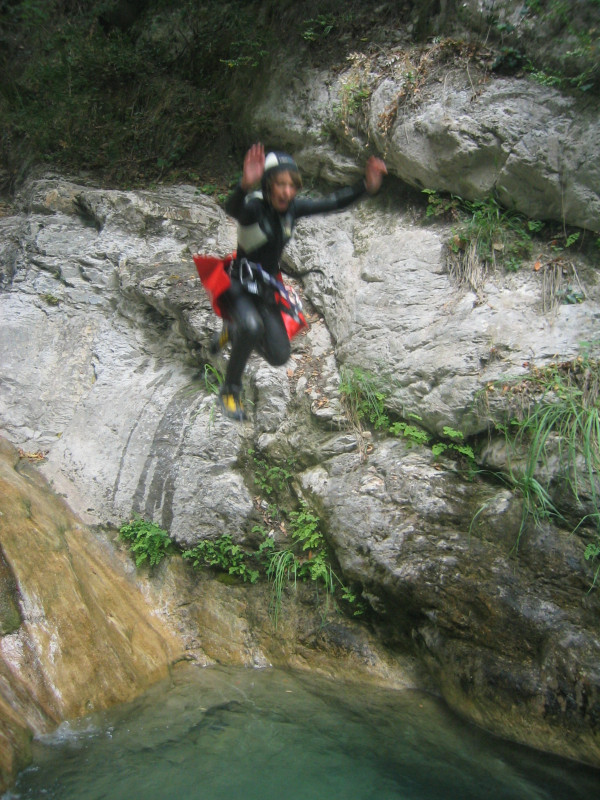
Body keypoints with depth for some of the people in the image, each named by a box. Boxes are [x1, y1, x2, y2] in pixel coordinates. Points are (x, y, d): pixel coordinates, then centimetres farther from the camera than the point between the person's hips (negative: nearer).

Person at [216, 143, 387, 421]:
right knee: (251, 326, -39)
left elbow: (332, 202, -4)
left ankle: (235, 330, 35)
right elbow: (233, 208, -46)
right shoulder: (254, 206, -23)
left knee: (279, 356, 4)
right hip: (240, 285, -6)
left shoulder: (293, 207, -5)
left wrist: (366, 186, -21)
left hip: (267, 288, 6)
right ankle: (230, 390, -15)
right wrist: (245, 185, -69)